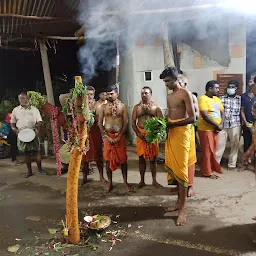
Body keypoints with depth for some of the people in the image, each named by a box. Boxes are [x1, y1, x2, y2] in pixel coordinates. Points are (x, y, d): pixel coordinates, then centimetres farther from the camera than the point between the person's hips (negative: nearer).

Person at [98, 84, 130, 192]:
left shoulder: (122, 106, 1)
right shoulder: (103, 107, 4)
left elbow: (126, 123, -3)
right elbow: (100, 123, 1)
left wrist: (119, 137, -12)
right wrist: (106, 136, -9)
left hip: (120, 136, -1)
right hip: (108, 136, 1)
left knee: (122, 159, 4)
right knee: (108, 160, 5)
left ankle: (125, 182, 17)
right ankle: (110, 183, 17)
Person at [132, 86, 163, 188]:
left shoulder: (156, 107, 3)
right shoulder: (137, 107, 8)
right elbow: (133, 123, 5)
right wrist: (138, 134, -10)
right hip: (140, 134, 1)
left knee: (152, 158, 6)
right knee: (141, 158, 6)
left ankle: (154, 181, 17)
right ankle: (142, 181, 17)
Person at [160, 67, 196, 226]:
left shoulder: (185, 94, -8)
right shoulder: (169, 97, 18)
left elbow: (192, 118, -14)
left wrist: (172, 124, -17)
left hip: (182, 132, -8)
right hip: (171, 133, 8)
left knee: (181, 168, -8)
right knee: (172, 167, 8)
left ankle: (183, 209, -1)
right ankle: (179, 202, 20)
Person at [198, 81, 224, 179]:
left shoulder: (217, 99, 11)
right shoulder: (203, 99, -14)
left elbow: (222, 113, 12)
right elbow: (205, 116, -21)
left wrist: (220, 125, -6)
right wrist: (217, 126, -14)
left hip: (215, 129, 7)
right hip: (206, 129, -7)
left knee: (213, 150, 14)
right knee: (207, 151, 2)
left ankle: (213, 167, 29)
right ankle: (208, 172, 13)